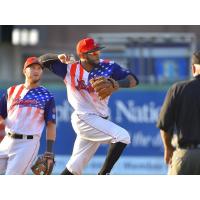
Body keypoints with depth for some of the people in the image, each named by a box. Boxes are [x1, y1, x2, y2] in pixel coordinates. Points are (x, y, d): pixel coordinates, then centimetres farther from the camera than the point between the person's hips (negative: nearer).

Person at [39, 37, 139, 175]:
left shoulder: (108, 67, -2)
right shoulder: (69, 69, -4)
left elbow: (133, 80, -11)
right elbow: (43, 59, 2)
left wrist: (114, 84, -31)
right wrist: (59, 58, -19)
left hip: (101, 121, 4)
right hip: (84, 119, -4)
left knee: (74, 168, 9)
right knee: (122, 136, -22)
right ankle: (104, 175, -17)